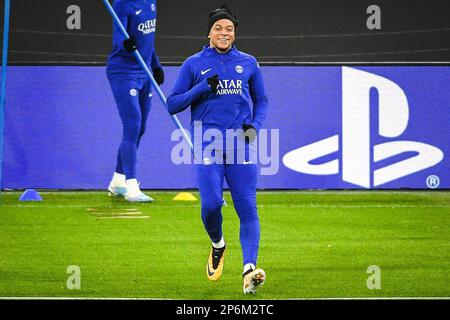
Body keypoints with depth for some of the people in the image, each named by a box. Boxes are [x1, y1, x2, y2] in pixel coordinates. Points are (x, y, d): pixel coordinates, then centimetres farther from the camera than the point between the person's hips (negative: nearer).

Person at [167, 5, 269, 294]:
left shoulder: (248, 63, 12)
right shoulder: (194, 64, 7)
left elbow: (262, 100, 20)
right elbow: (172, 104, 5)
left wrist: (255, 126, 1)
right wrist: (203, 87, -9)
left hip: (241, 143, 1)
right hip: (208, 145, -1)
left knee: (248, 208, -9)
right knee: (211, 204, -13)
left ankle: (249, 269, -16)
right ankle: (218, 245, 19)